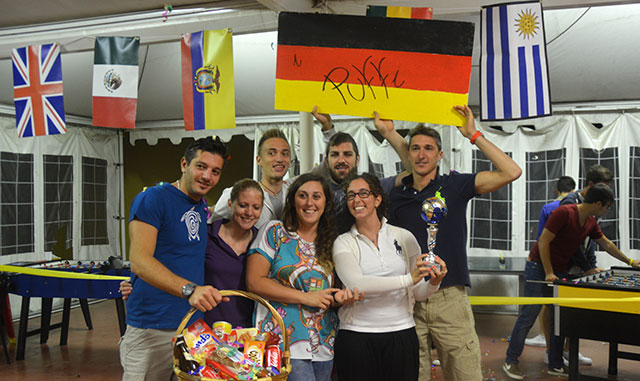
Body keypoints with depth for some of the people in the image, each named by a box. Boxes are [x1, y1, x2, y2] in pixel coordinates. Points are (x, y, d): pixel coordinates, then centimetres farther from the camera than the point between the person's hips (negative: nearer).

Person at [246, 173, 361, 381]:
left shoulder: (330, 243, 12)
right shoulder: (275, 232, -2)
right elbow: (254, 282, -9)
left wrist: (338, 297, -5)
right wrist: (305, 297, -14)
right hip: (283, 341, -5)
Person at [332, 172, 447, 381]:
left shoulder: (404, 237, 5)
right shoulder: (343, 243, 0)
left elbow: (418, 293, 8)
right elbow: (355, 284, -19)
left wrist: (434, 283, -13)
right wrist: (407, 279, -23)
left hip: (402, 334, 2)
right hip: (356, 338, -1)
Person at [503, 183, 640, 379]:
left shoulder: (591, 223, 6)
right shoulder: (564, 213, -19)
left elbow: (607, 244, 23)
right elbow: (543, 241, -21)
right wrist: (548, 273, -20)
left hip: (560, 272, 8)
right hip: (539, 269, -8)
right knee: (528, 315, -7)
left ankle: (556, 365, 19)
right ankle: (510, 361, 2)